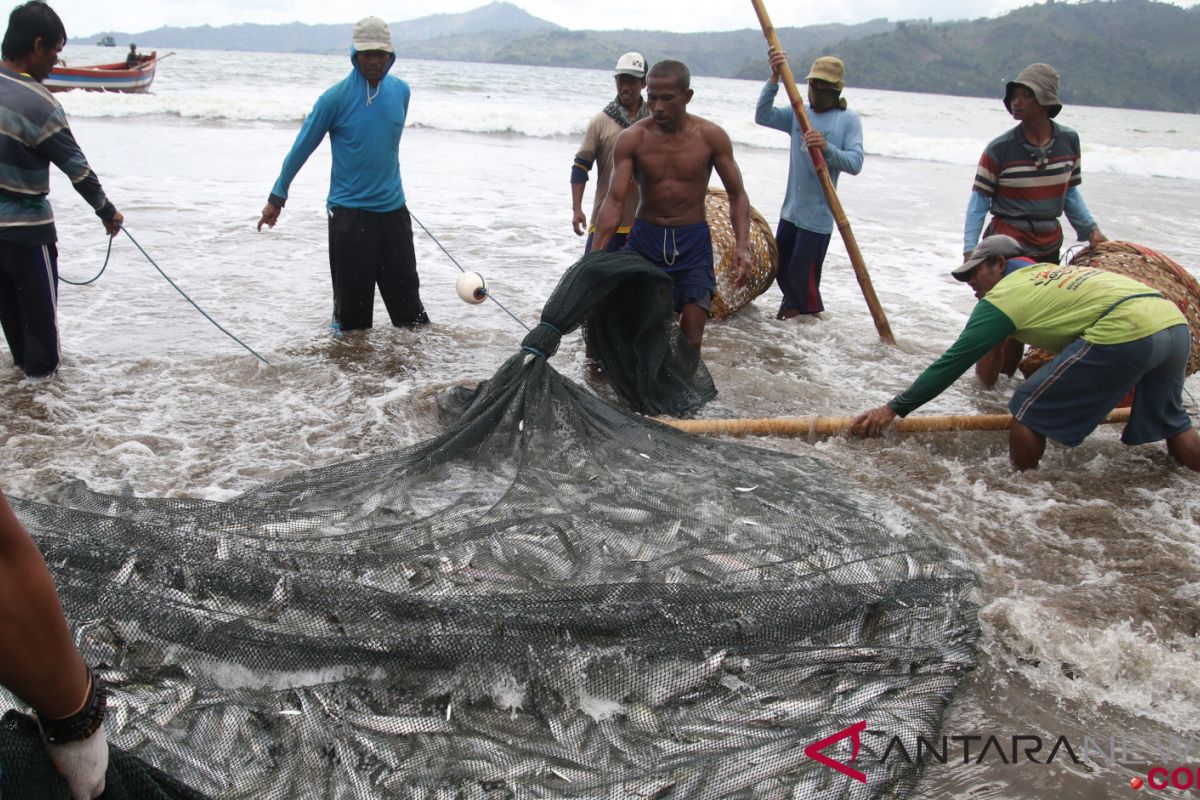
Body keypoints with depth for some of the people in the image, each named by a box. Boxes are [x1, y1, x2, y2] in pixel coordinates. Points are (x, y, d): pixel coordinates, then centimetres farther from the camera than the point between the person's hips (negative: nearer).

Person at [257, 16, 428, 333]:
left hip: (393, 208, 4)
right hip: (349, 211, -4)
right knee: (352, 298, 3)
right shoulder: (336, 97, -10)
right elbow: (302, 147, -2)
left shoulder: (401, 90, 3)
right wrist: (277, 198, 2)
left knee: (406, 292, 9)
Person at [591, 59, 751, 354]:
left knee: (691, 335, -6)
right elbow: (614, 201, -13)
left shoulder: (711, 136, -8)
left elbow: (737, 195, -2)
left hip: (693, 242, -1)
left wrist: (742, 246, -18)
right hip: (644, 239, 1)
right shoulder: (631, 139, -8)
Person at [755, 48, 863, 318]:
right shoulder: (798, 114, 8)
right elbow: (763, 116, -8)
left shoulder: (849, 120, -5)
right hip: (790, 210, 6)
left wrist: (827, 148, -33)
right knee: (781, 269, 17)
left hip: (817, 214, -6)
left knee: (802, 275, -1)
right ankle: (793, 307, 41)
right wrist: (775, 77, -17)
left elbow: (855, 163, -17)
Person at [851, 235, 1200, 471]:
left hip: (1126, 332, -9)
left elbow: (952, 363, 4)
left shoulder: (1003, 295, 6)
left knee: (1028, 411, 4)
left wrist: (893, 409, 8)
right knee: (1169, 420, 29)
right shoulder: (1050, 271, 28)